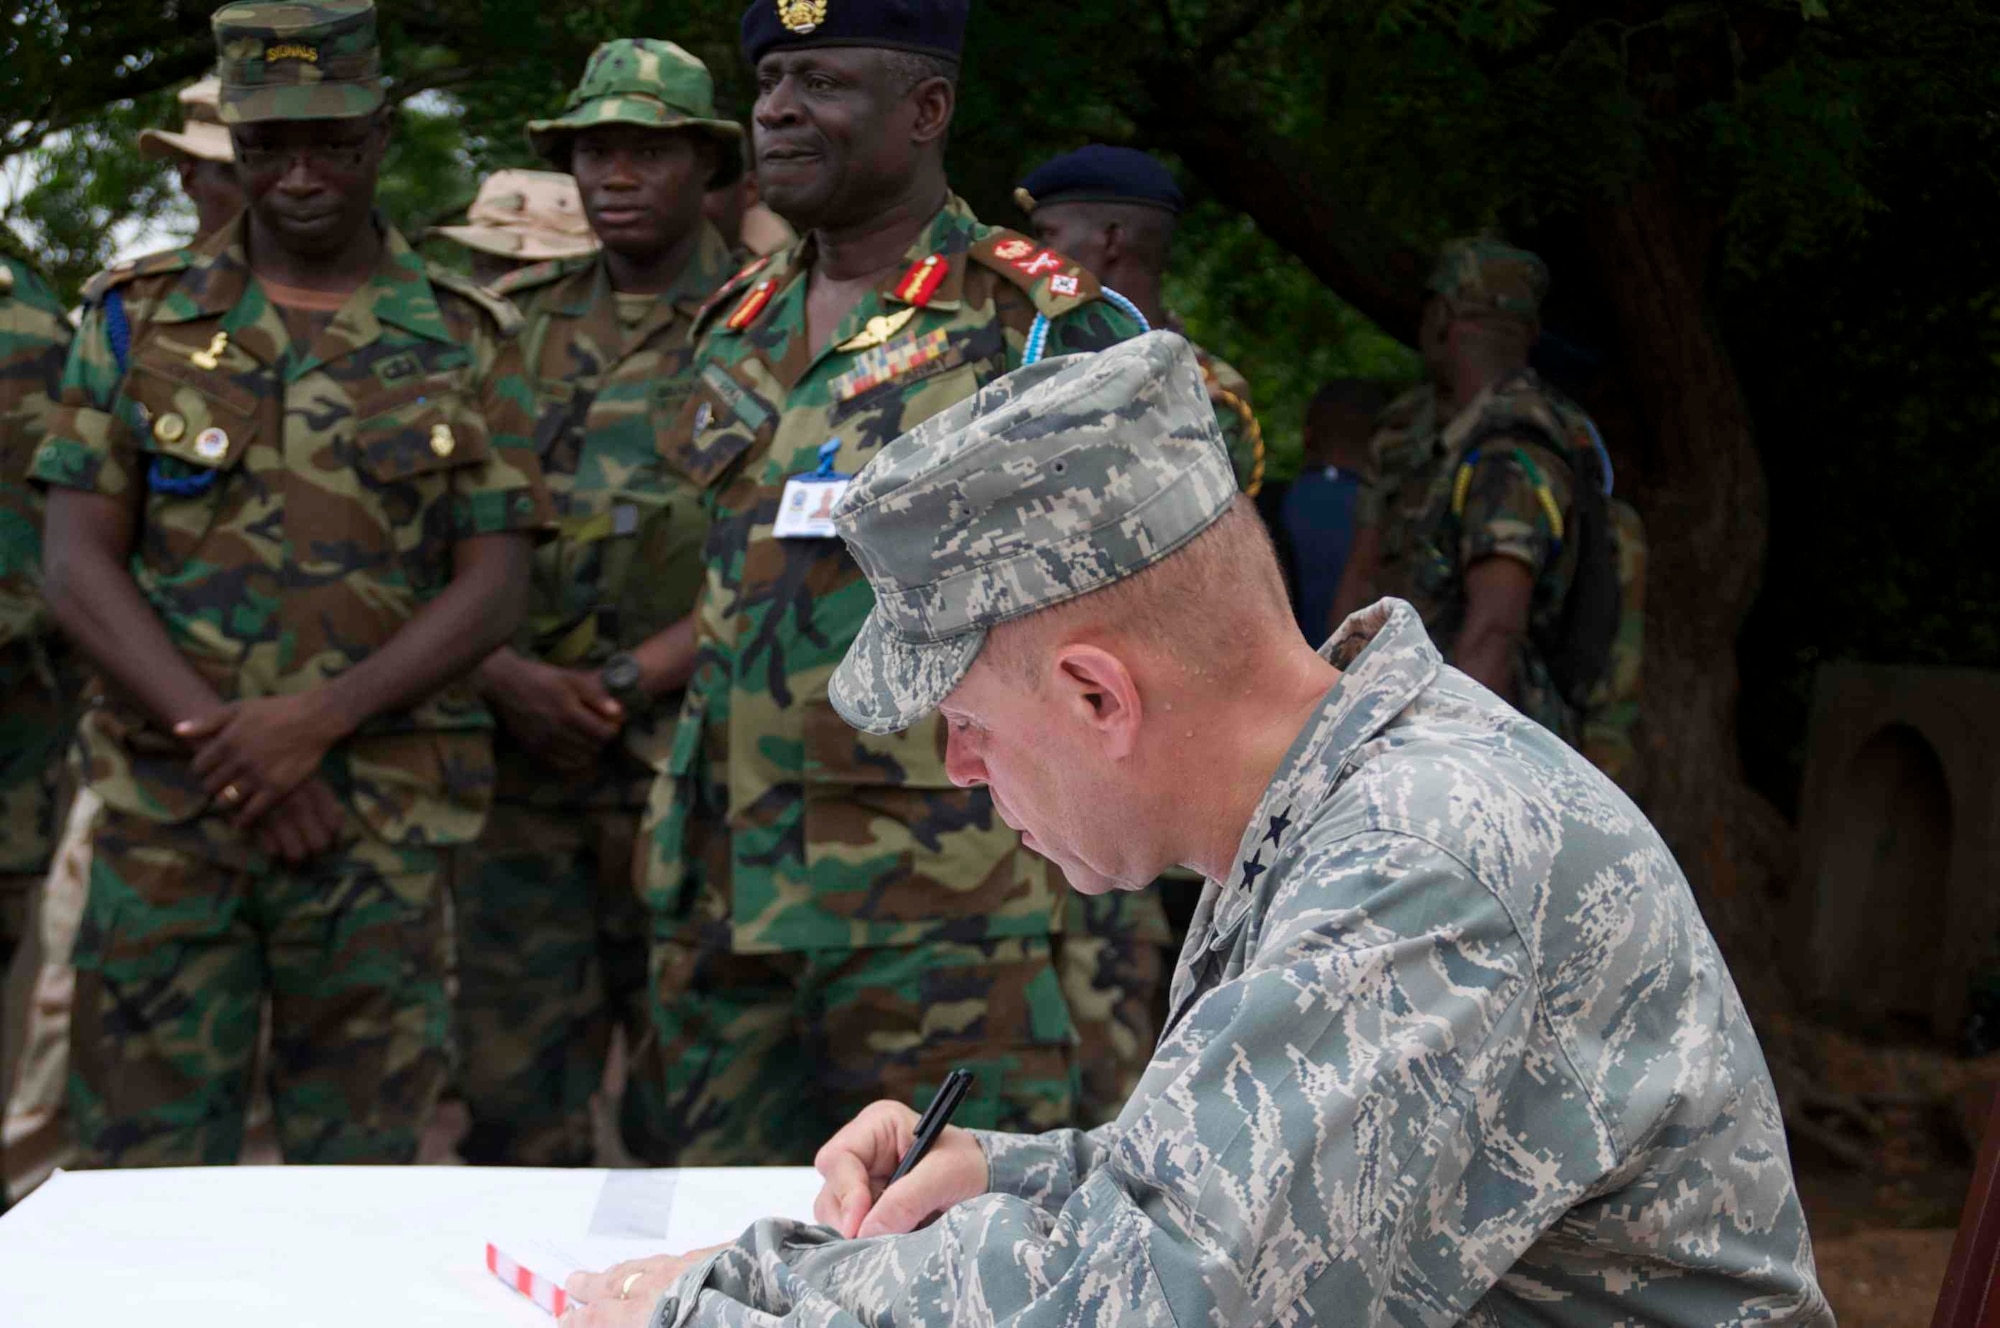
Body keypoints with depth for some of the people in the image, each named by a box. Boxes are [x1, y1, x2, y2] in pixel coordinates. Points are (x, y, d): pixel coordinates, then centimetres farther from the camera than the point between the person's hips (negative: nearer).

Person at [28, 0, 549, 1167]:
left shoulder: (464, 343, 6)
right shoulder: (140, 318, 7)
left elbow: (494, 589, -1)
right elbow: (79, 566, 1)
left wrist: (316, 722, -14)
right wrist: (225, 746, -11)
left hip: (381, 825, 0)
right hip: (165, 814, 1)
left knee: (359, 1166, 6)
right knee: (145, 1161, 1)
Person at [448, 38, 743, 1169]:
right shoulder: (514, 327, 12)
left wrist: (621, 688, -13)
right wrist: (510, 678, -10)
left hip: (686, 766, -3)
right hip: (525, 765, 4)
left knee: (685, 1100, 2)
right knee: (512, 1088, 3)